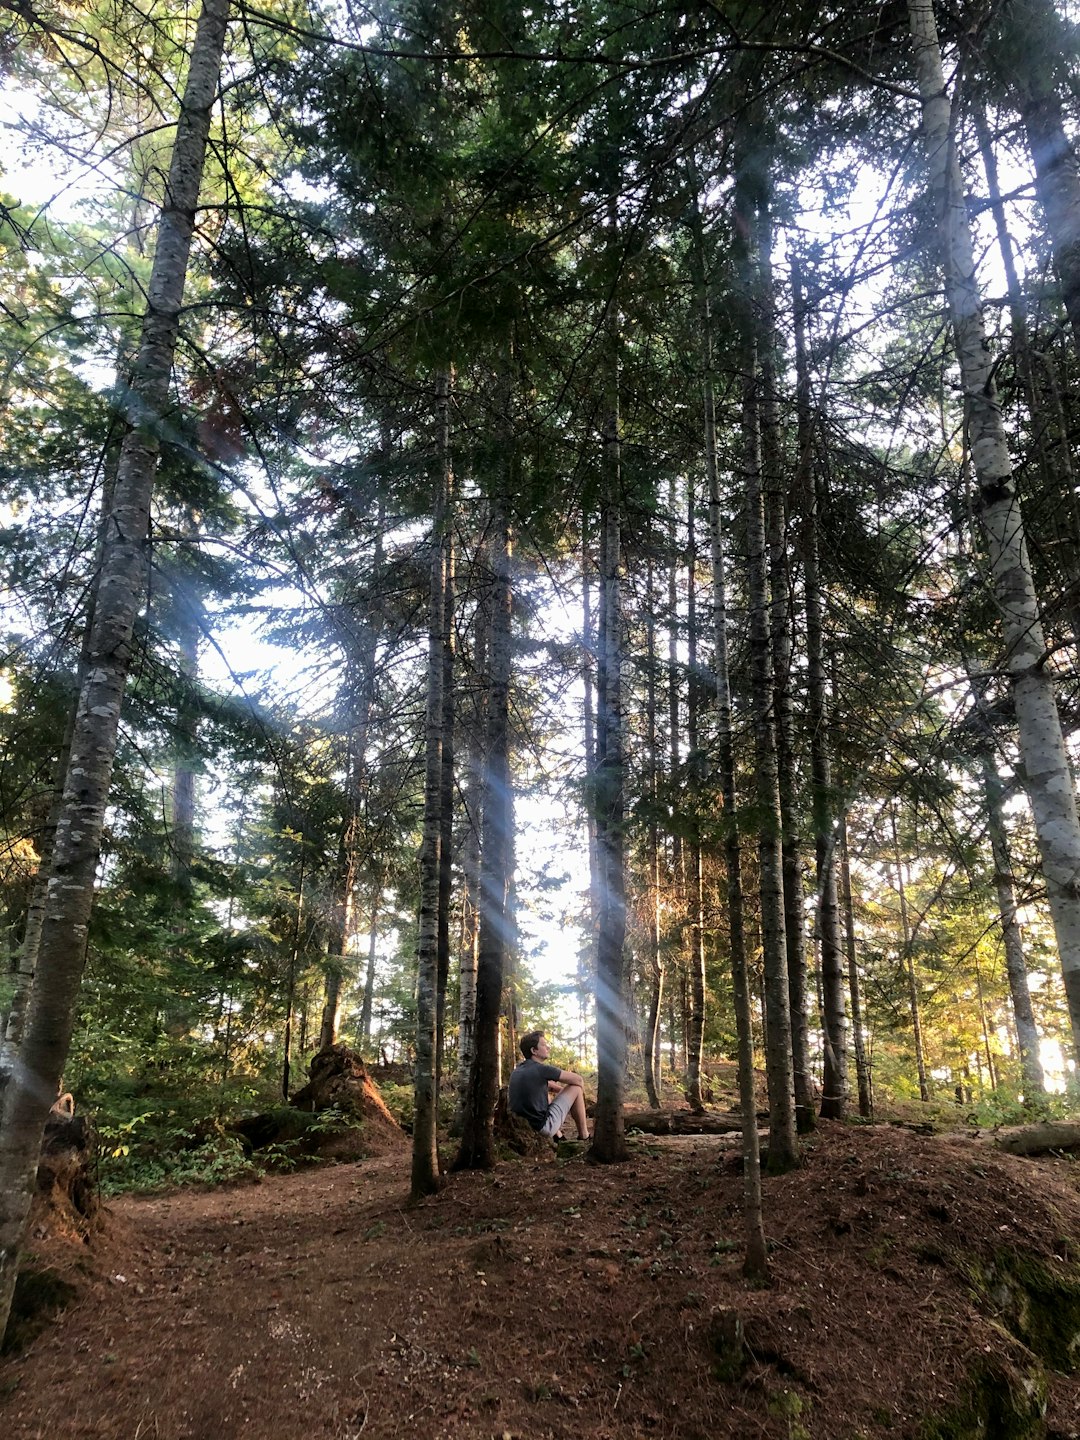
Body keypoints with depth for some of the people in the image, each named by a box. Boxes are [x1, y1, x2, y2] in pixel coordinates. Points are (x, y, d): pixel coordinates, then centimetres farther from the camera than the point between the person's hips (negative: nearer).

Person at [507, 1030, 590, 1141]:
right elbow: (578, 1080, -5)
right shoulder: (541, 1069, -14)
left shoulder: (518, 1070, 9)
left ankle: (558, 1135, 26)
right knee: (576, 1088, 2)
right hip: (543, 1127, -8)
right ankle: (584, 1136, 12)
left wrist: (563, 1089, 24)